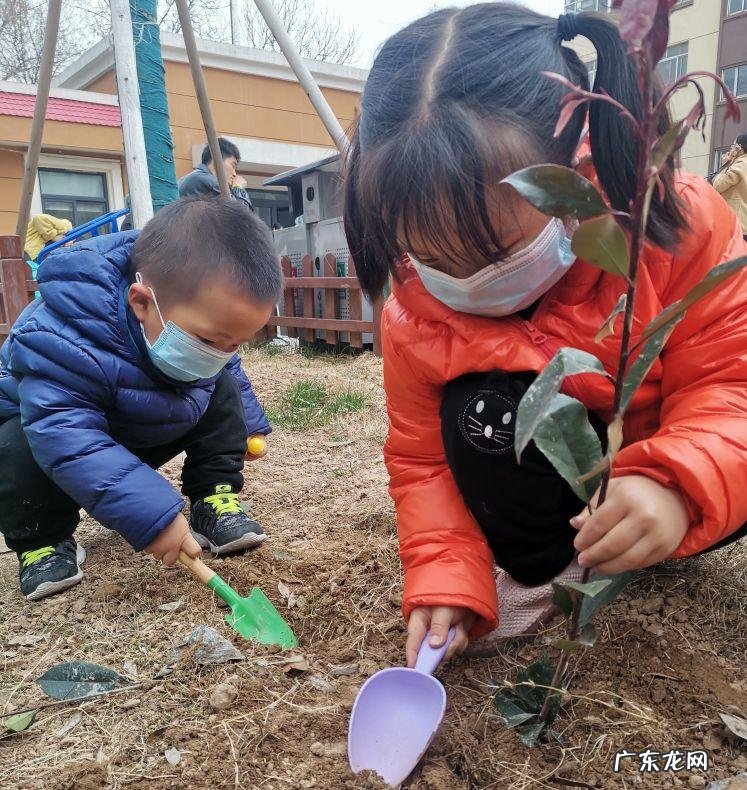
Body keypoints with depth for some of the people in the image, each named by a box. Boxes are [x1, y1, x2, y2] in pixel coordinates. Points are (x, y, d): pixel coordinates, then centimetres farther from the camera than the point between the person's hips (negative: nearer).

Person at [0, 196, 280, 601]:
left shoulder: (204, 321, -20)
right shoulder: (67, 337, -44)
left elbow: (228, 371, 3)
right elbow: (68, 437, -49)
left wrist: (249, 425, 13)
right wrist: (152, 514, -54)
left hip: (147, 432, 5)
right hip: (58, 414, -4)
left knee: (223, 391, -12)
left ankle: (214, 499, -8)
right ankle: (42, 540, -9)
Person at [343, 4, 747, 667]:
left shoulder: (679, 225, -27)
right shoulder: (416, 313, -22)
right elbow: (423, 460, -12)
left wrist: (676, 485, -43)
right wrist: (445, 581, -25)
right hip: (543, 479, 0)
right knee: (481, 411, -31)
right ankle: (542, 572, -6)